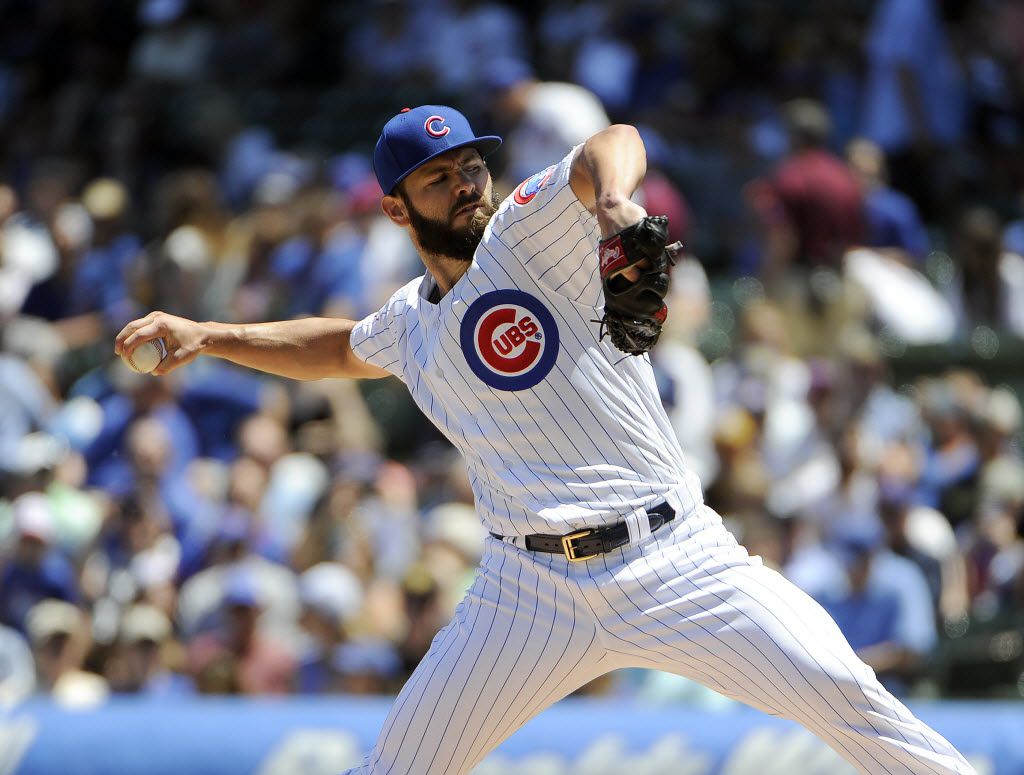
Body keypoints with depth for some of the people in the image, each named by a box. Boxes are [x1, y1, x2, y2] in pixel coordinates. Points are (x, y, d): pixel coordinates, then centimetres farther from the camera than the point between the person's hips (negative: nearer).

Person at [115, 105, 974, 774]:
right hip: (534, 593, 4)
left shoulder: (529, 230, -3)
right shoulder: (411, 324, 14)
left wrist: (612, 201, -46)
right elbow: (340, 348, 37)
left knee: (842, 692, -18)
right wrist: (208, 336, 29)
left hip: (676, 561, -4)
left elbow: (614, 146, -23)